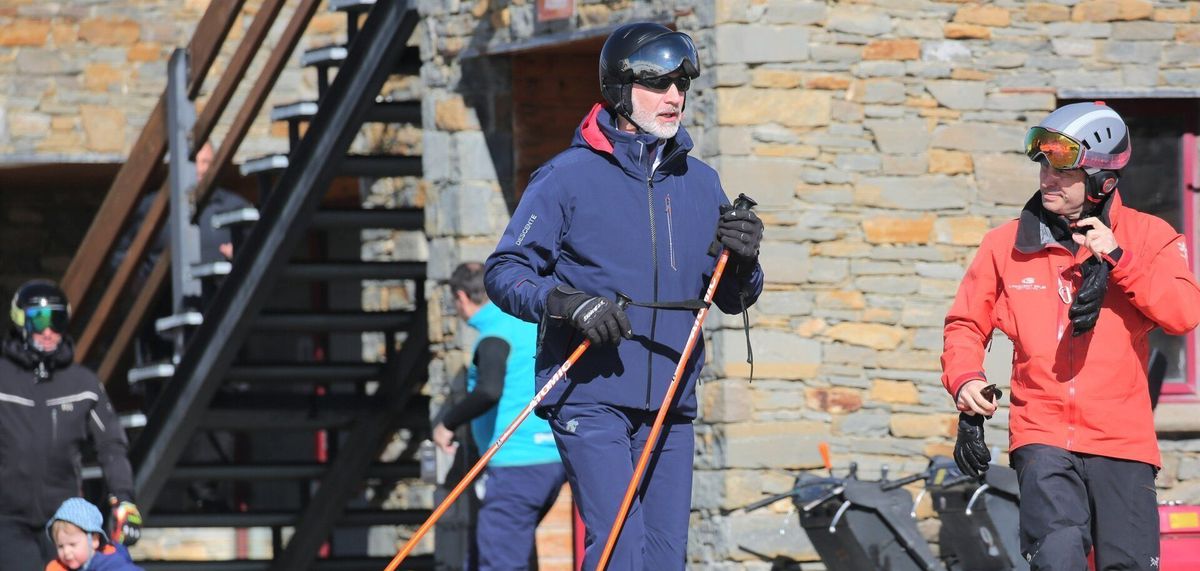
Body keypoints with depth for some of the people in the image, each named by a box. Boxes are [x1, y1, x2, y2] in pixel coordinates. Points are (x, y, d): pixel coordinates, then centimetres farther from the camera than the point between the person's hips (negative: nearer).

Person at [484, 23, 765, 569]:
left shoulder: (700, 182, 12)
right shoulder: (569, 176, -3)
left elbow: (732, 299, 16)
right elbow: (504, 272, -5)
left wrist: (741, 263, -6)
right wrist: (568, 301, -22)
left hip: (670, 403, 5)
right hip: (590, 396, -5)